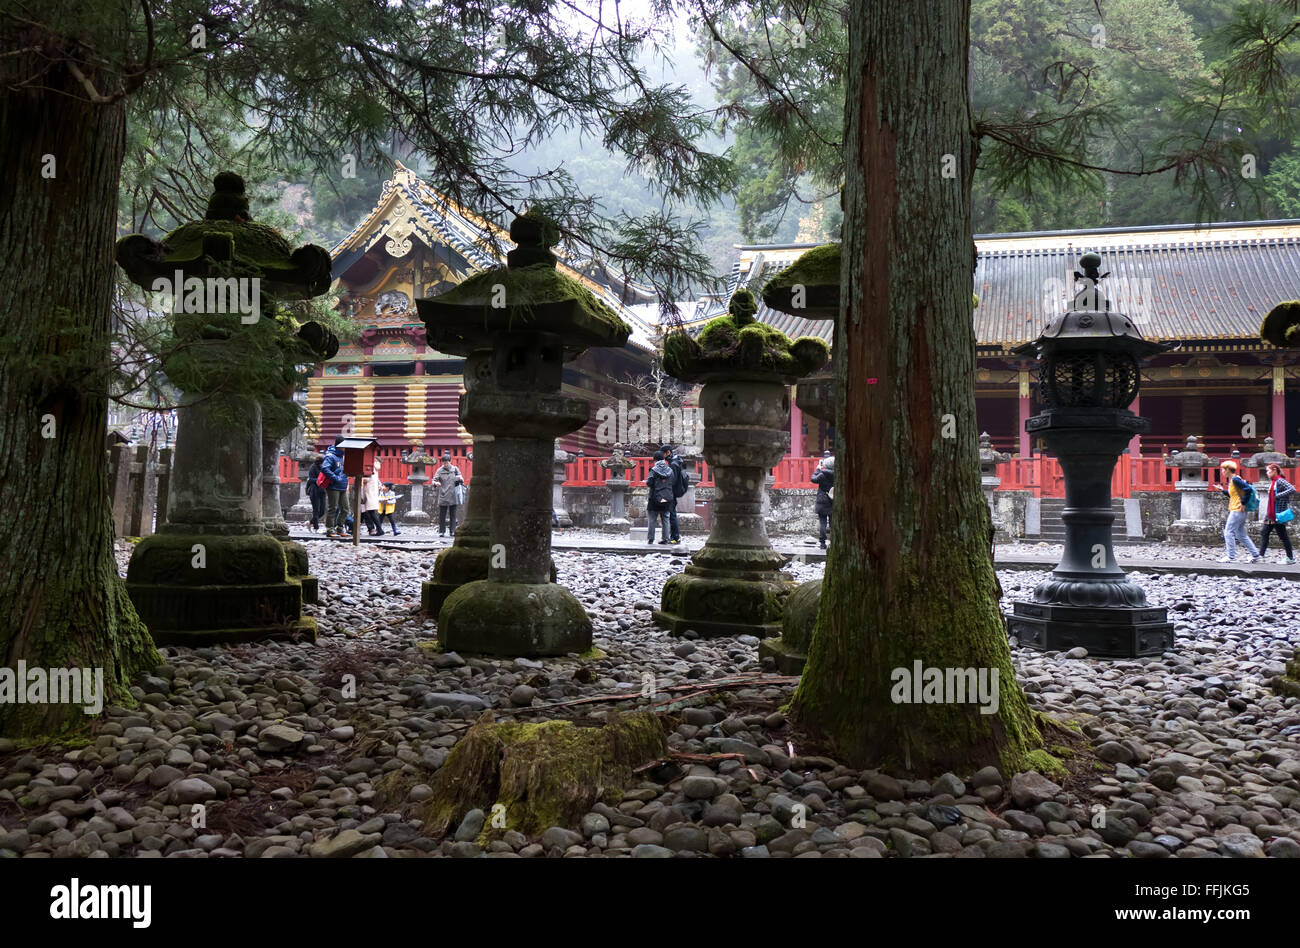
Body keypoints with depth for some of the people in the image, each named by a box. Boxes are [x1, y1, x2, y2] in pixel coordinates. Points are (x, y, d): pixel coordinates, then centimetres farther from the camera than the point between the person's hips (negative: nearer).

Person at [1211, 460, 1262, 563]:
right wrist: (1222, 491, 18)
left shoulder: (1235, 479, -13)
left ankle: (1229, 556, -7)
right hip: (1234, 511, 10)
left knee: (1228, 532, -8)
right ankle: (1256, 555, 15)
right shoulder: (1232, 480, 16)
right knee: (1241, 535, 12)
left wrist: (1243, 503, -19)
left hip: (1237, 511, -10)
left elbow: (1248, 489, -22)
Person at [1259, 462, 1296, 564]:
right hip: (1270, 514, 9)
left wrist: (1278, 495, -25)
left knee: (1283, 535, -2)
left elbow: (1292, 490, -26)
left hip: (1278, 514, -9)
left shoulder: (1280, 481, -12)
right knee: (1265, 534, 6)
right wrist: (1266, 514, 19)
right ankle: (1261, 555, 8)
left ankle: (1291, 558, 6)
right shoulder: (1273, 482, 16)